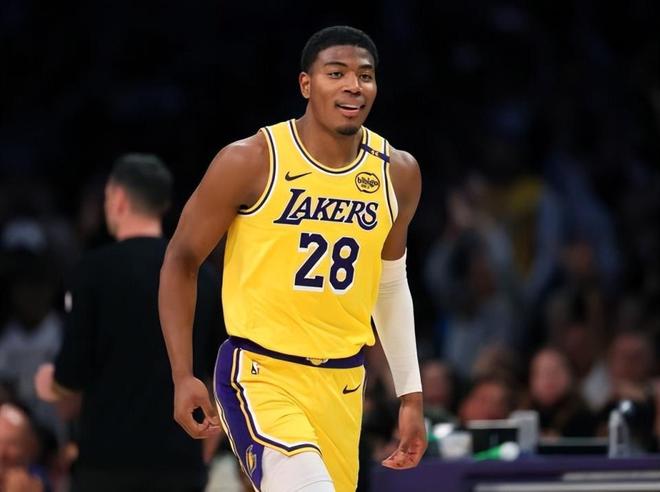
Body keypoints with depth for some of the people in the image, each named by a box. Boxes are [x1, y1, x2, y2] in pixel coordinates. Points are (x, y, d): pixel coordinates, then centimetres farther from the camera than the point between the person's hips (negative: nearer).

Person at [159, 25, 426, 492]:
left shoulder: (398, 173, 4)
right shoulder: (251, 162, -10)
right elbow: (181, 262, 0)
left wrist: (412, 394, 16)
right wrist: (183, 377, -6)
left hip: (342, 383, 6)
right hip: (259, 376, -5)